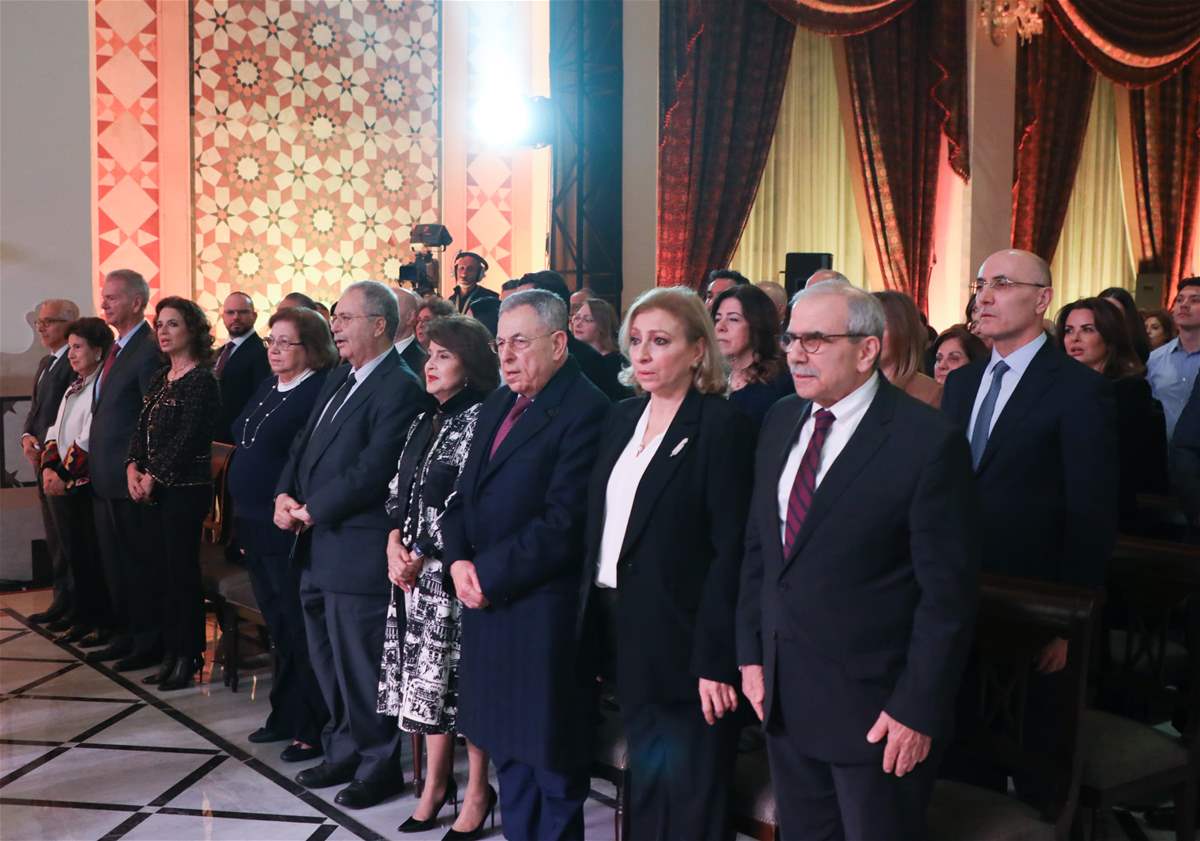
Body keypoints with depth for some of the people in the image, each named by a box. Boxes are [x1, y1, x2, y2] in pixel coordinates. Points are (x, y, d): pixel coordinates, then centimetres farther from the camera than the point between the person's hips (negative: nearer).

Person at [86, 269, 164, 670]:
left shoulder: (149, 350, -16)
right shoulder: (115, 350, 14)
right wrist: (91, 452, 12)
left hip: (130, 479, -10)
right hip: (105, 478, 10)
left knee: (140, 563, 1)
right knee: (114, 563, 16)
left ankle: (149, 642, 12)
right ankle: (125, 636, 28)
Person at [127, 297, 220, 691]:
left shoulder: (203, 380, -10)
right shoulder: (160, 379, 15)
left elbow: (188, 438, -15)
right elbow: (142, 429, 13)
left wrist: (154, 477, -12)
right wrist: (133, 467, -3)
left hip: (185, 489, -7)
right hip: (154, 490, 7)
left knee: (182, 571, -2)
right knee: (161, 570, 9)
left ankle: (189, 657, 8)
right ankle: (171, 653, 18)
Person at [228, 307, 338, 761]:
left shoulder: (322, 391, -15)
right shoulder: (267, 387, 13)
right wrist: (243, 518, 16)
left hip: (290, 532, -9)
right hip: (255, 528, 9)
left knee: (301, 632, 1)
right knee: (277, 627, 18)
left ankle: (311, 729, 12)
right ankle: (285, 715, 31)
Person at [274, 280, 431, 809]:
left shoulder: (400, 388, -16)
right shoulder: (340, 378, 14)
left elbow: (370, 472, -21)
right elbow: (305, 444, 14)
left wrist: (309, 511, -14)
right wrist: (285, 495, -3)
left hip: (356, 548, -9)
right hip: (316, 547, 9)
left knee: (360, 663, 2)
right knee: (329, 661, 19)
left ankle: (378, 766, 18)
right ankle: (343, 752, 34)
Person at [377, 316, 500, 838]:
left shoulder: (479, 419, -10)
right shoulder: (424, 422, 14)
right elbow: (398, 490, 14)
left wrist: (422, 555, -14)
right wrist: (394, 542, -3)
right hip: (413, 569, 7)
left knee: (462, 676, 0)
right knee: (427, 675, 12)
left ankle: (477, 793, 12)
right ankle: (435, 784, 24)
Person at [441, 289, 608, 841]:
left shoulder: (585, 411, -15)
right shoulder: (497, 405, 13)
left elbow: (563, 522, -21)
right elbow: (465, 493, 14)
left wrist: (489, 574, -15)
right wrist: (459, 562, -3)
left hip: (543, 611, -8)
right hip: (486, 603, 8)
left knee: (550, 752, 5)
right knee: (507, 744, 18)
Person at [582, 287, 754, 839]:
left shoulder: (722, 426, -12)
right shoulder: (622, 418, 10)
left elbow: (730, 551, -15)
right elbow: (599, 527, 11)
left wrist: (715, 660, -18)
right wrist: (593, 626, 7)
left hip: (681, 638, -6)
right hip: (622, 629, 6)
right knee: (644, 788, 17)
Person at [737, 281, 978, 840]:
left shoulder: (928, 442, -16)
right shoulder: (781, 422, 5)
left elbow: (947, 593, -14)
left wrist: (918, 710, -15)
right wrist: (751, 652, 8)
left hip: (874, 708, -6)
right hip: (783, 693, 6)